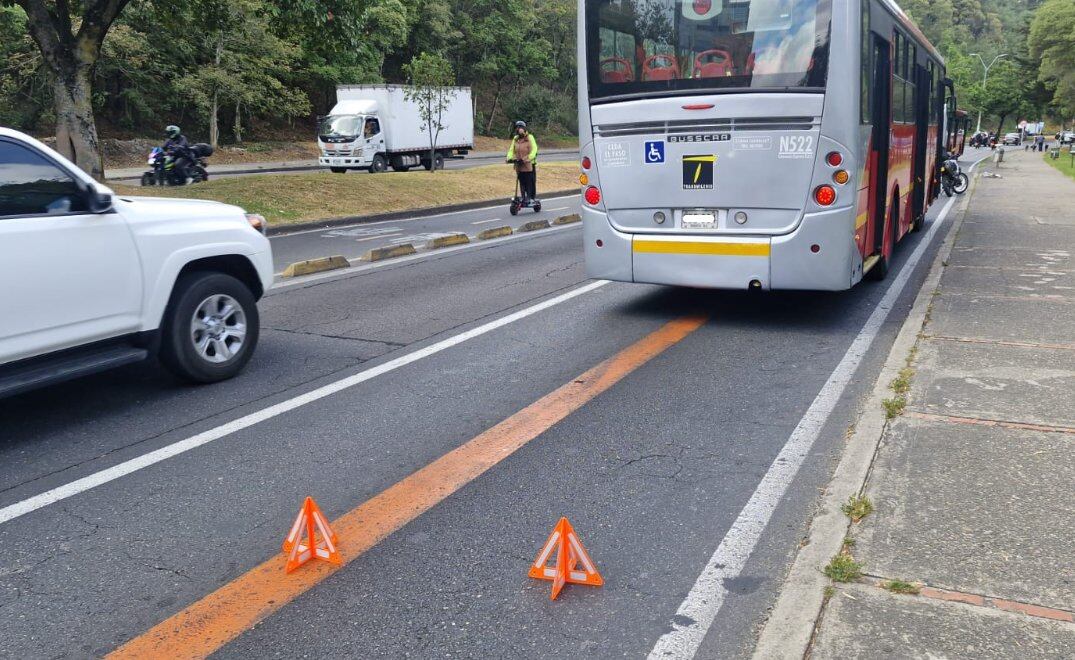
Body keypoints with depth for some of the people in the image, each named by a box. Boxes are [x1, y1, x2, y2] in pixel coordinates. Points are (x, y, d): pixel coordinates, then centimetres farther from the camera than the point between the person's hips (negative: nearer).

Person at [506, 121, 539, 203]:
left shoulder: (529, 137, -4)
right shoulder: (515, 139, 10)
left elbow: (534, 149, -13)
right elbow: (511, 150, 7)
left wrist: (529, 158, -29)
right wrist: (510, 158, -12)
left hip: (529, 164, -4)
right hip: (519, 165, 4)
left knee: (531, 182, -1)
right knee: (522, 182, 6)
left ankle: (533, 197, 8)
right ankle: (524, 198, 14)